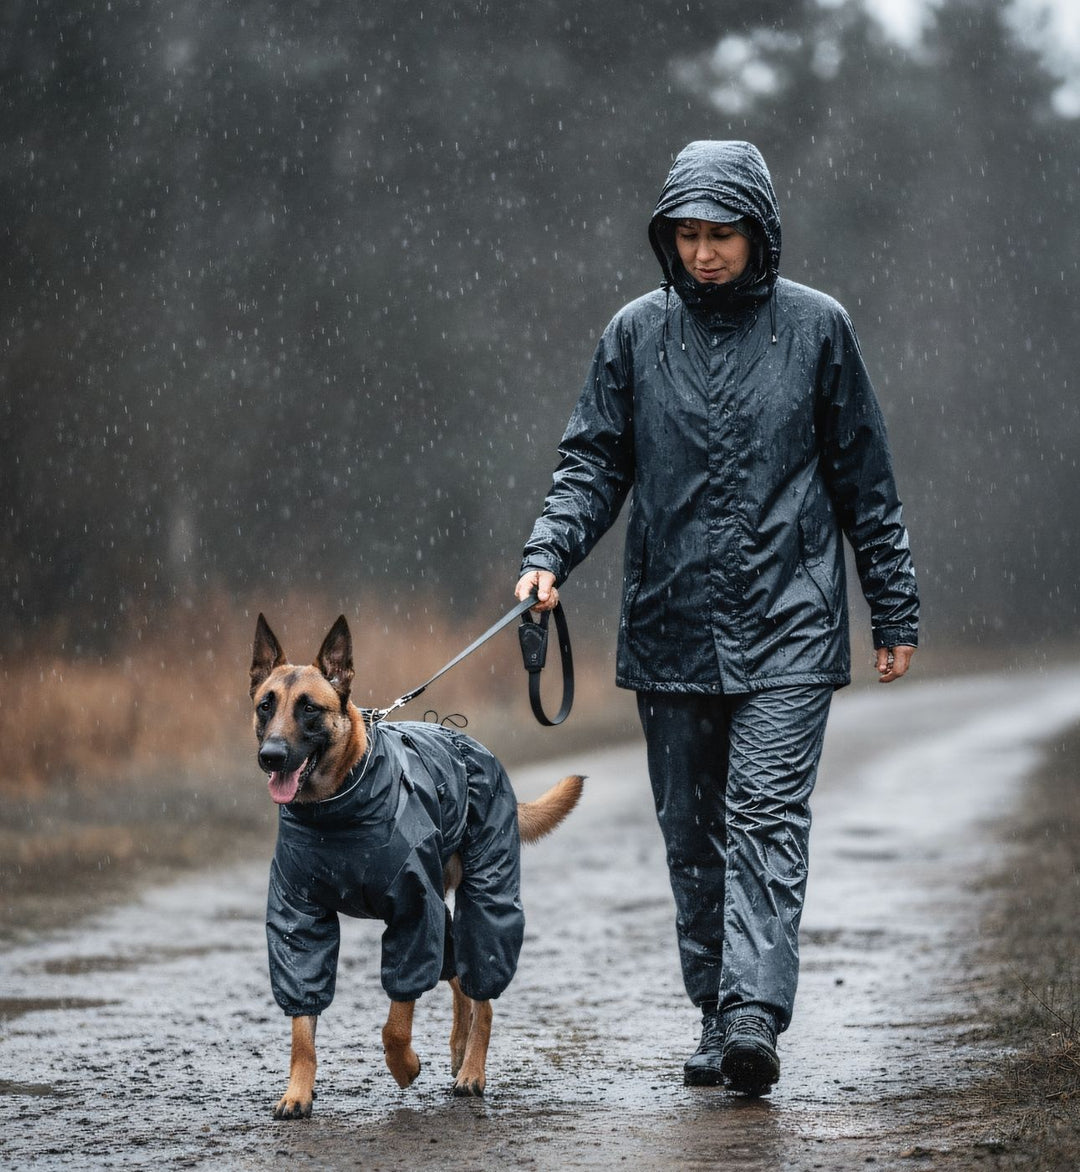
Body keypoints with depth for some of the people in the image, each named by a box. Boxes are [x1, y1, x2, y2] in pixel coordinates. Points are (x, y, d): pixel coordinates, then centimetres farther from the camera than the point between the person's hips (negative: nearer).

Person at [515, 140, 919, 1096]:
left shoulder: (816, 327, 2)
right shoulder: (637, 332, 6)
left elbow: (865, 479, 7)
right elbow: (595, 462, 8)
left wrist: (896, 611, 7)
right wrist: (550, 553, -10)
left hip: (788, 629, -3)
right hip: (670, 629, 3)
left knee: (766, 820, -14)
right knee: (692, 834, 6)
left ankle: (755, 1015, -21)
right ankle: (717, 1016, 15)